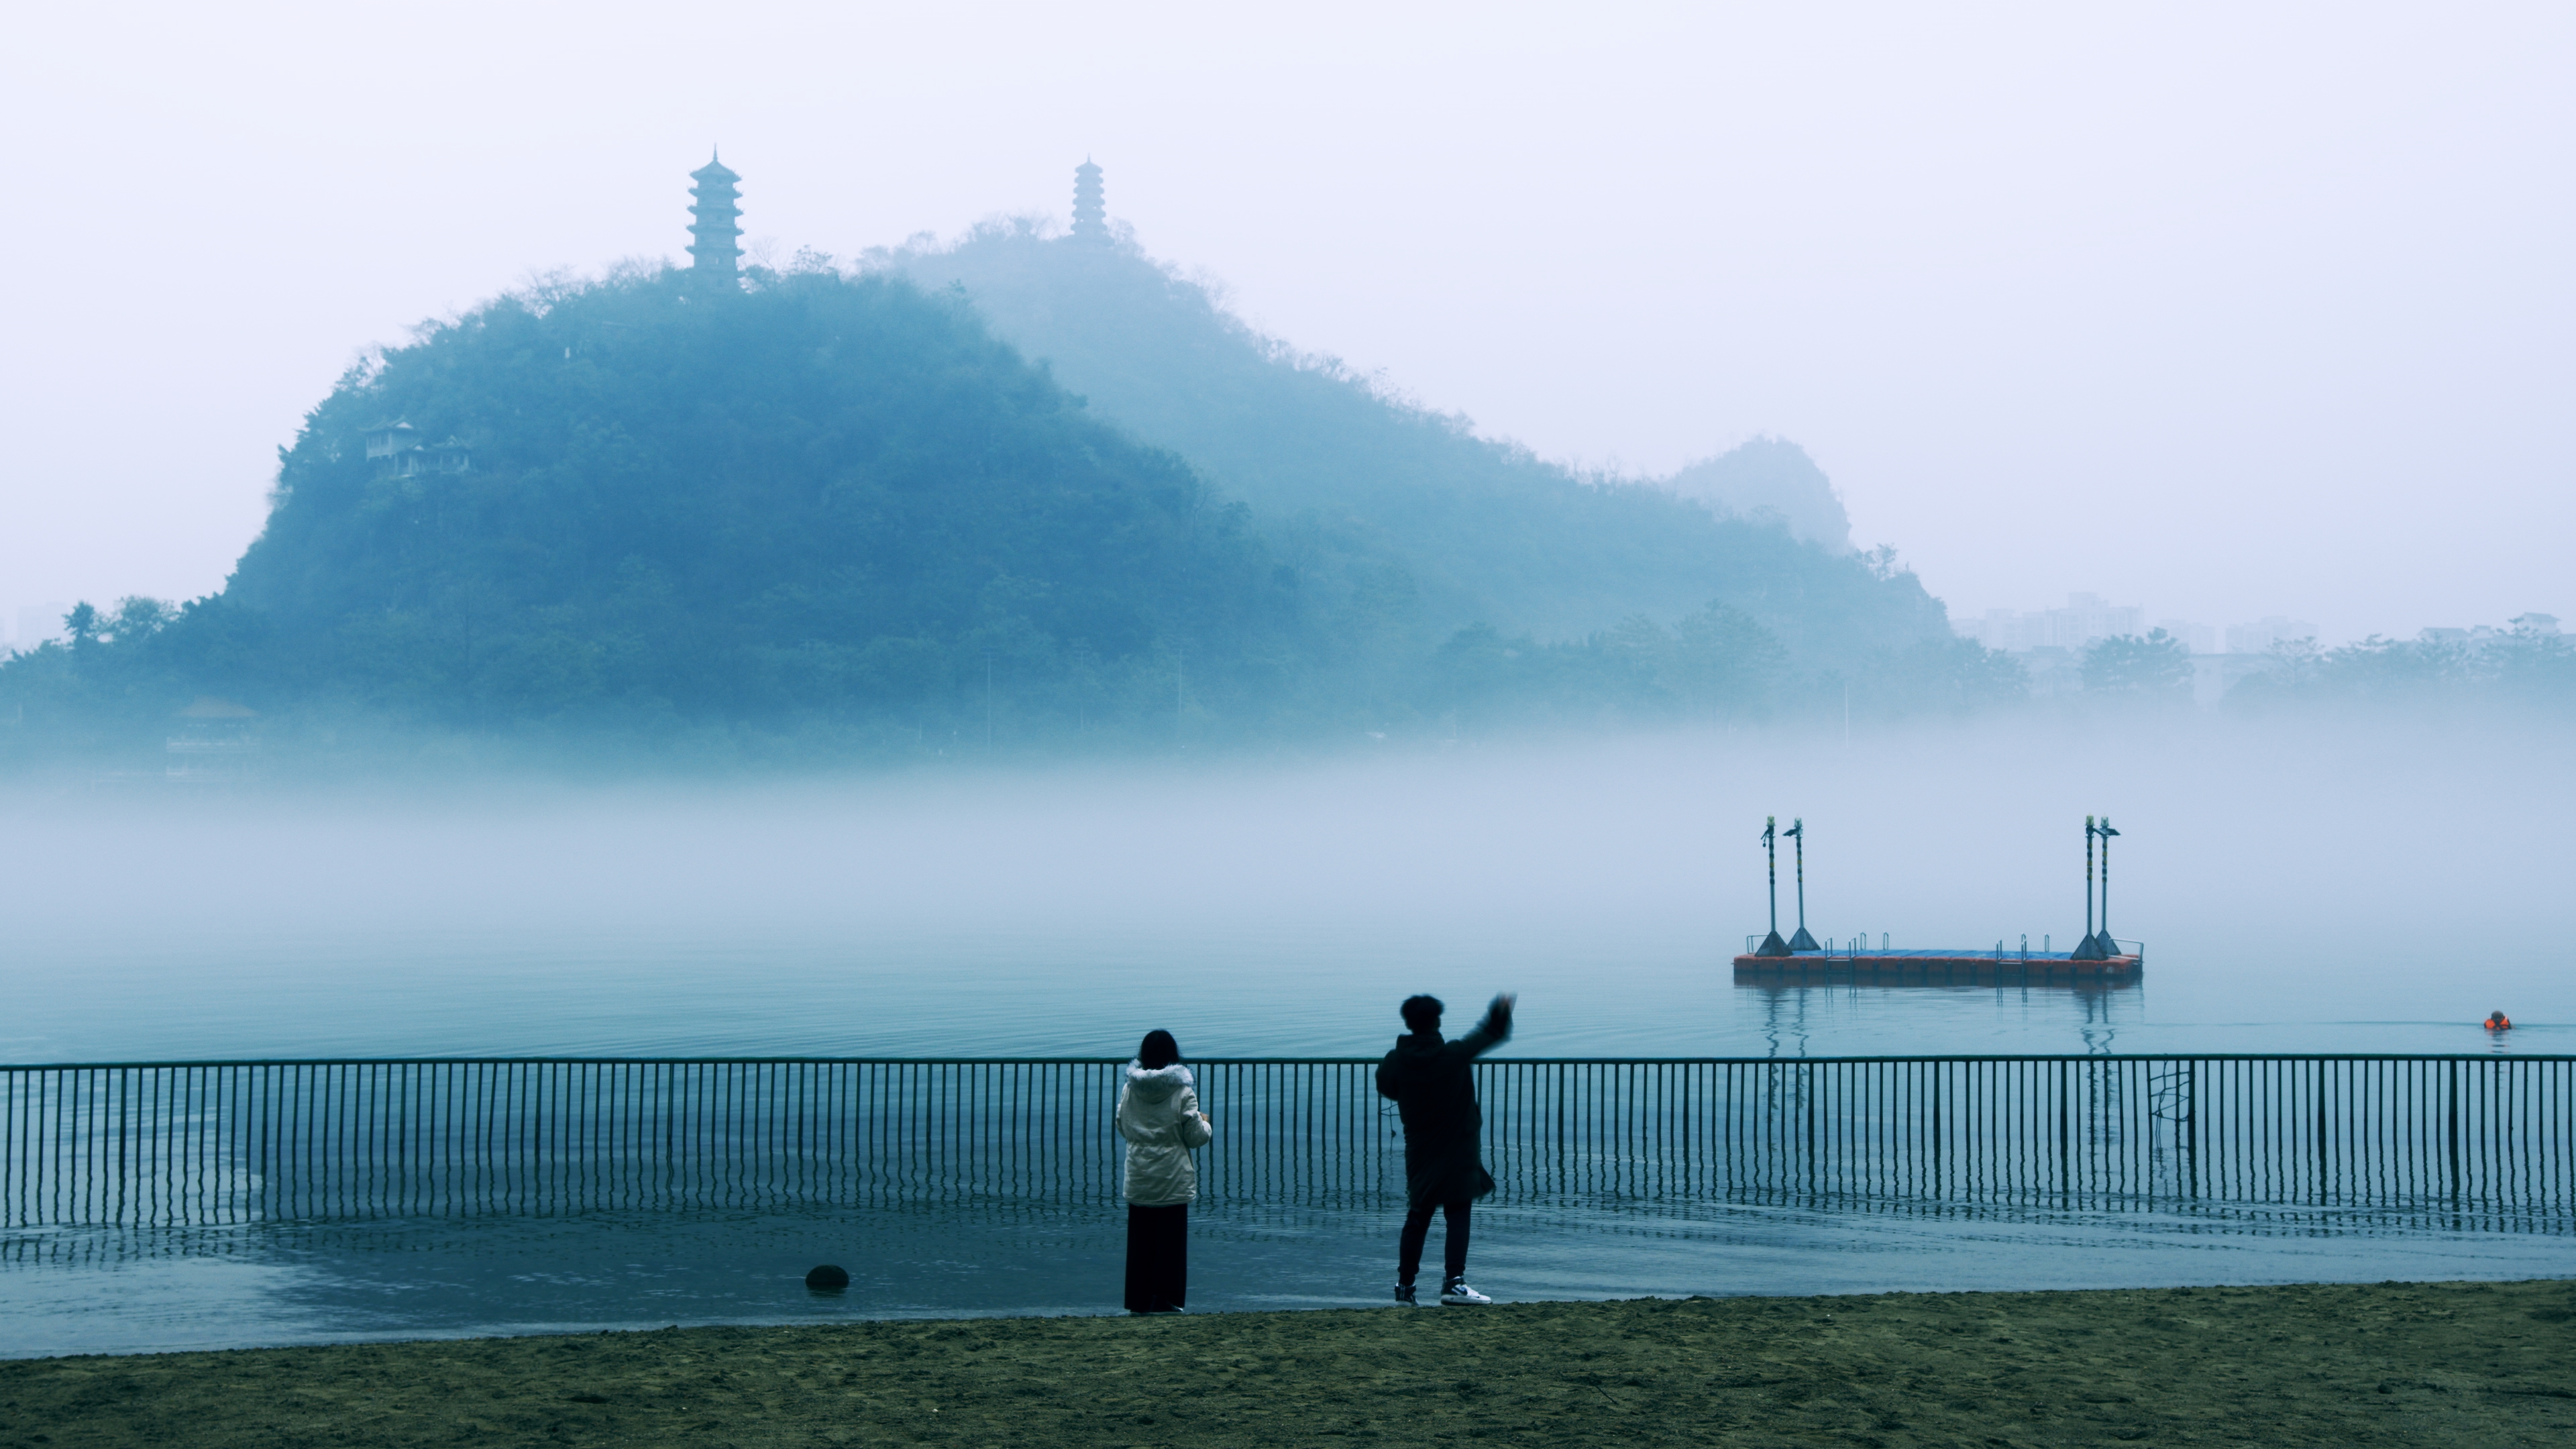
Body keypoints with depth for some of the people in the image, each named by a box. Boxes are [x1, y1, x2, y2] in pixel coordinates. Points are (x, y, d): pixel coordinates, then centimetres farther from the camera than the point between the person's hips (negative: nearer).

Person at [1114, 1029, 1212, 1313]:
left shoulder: (1129, 1090, -1)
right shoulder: (1182, 1092, -12)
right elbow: (1197, 1136, -6)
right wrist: (1205, 1123, 14)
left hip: (1138, 1180, 3)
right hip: (1173, 1179, -3)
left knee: (1140, 1239, 9)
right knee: (1171, 1239, 3)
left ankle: (1139, 1300, 11)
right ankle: (1164, 1298, 0)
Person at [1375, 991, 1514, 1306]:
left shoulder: (1395, 1062, -6)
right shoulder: (1454, 1055, -14)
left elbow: (1385, 1088, 16)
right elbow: (1492, 1034, -1)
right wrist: (1501, 1009, 19)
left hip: (1419, 1154, 4)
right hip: (1457, 1153, -4)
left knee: (1417, 1219, 13)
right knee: (1458, 1217, -2)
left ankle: (1405, 1286, 16)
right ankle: (1453, 1281, -14)